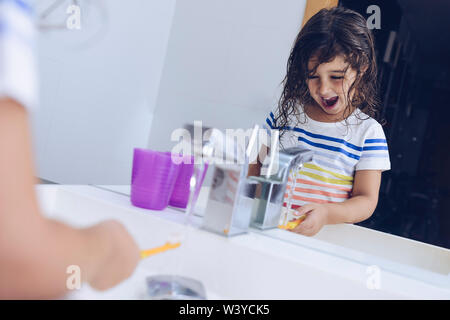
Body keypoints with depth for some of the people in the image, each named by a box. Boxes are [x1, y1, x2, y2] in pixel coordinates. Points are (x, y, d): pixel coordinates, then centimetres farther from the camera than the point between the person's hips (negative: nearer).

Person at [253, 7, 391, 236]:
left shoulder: (368, 131, 0)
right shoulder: (287, 111, 9)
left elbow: (366, 201, -4)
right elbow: (258, 166, 16)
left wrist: (326, 213, -23)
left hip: (328, 236, -3)